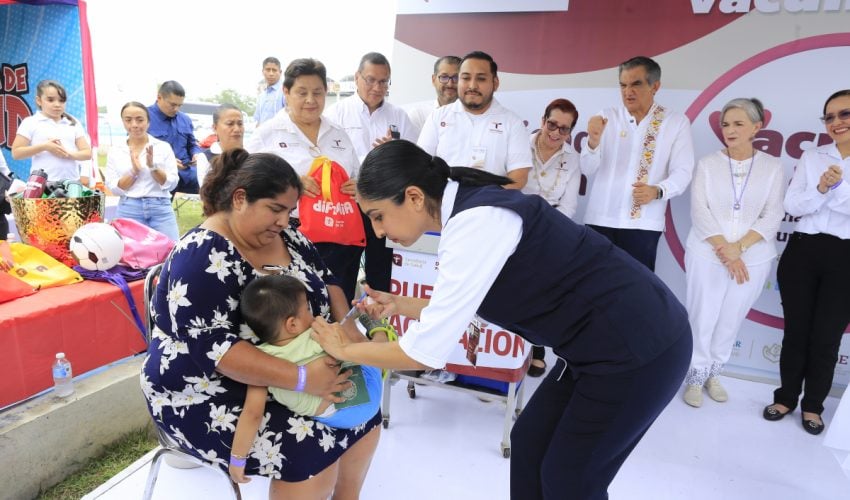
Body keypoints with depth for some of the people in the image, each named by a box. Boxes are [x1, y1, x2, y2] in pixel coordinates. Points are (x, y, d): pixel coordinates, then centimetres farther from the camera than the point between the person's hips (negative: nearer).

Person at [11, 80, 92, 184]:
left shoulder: (73, 123, 12)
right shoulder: (30, 122, 4)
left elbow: (87, 153, 7)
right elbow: (16, 153, 1)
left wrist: (69, 154, -13)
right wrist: (44, 147, -12)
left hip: (72, 181, 3)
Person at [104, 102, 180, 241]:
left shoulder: (163, 147, 3)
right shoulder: (115, 151, 8)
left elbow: (171, 184, -1)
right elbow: (114, 188, 2)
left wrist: (153, 166, -16)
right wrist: (134, 171, -12)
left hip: (161, 209, -1)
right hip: (128, 211, 1)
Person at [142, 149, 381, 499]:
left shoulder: (285, 237, -1)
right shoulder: (203, 257, -23)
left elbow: (326, 281, 8)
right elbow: (211, 347, -30)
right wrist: (301, 379, -36)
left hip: (285, 374, 8)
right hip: (210, 389, -7)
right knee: (312, 453, -24)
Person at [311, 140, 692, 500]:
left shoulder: (475, 222, -27)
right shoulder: (471, 207, 1)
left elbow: (425, 352, -25)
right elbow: (461, 306, 13)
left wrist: (344, 349, -9)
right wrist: (400, 304, 6)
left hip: (639, 347, -8)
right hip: (605, 342, 9)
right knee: (529, 443, 17)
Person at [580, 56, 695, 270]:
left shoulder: (677, 122, 4)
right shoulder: (607, 117, 6)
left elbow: (682, 172, -1)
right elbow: (588, 170, 0)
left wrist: (657, 190, -22)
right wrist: (593, 141, -19)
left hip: (643, 223, -1)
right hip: (600, 220, 1)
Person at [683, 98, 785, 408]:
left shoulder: (772, 167, 3)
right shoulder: (708, 164, 1)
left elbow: (773, 216, -4)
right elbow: (699, 211, -8)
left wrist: (738, 247, -18)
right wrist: (723, 251, -16)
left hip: (753, 259, 1)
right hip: (706, 256, -1)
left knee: (730, 321, 11)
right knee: (702, 319, 3)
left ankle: (713, 374, 30)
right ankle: (695, 377, 20)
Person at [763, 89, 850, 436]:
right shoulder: (811, 157, 6)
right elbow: (791, 206, 0)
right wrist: (820, 189, -16)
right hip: (803, 252, 1)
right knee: (796, 330, 8)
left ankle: (813, 405, 22)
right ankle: (786, 397, 22)